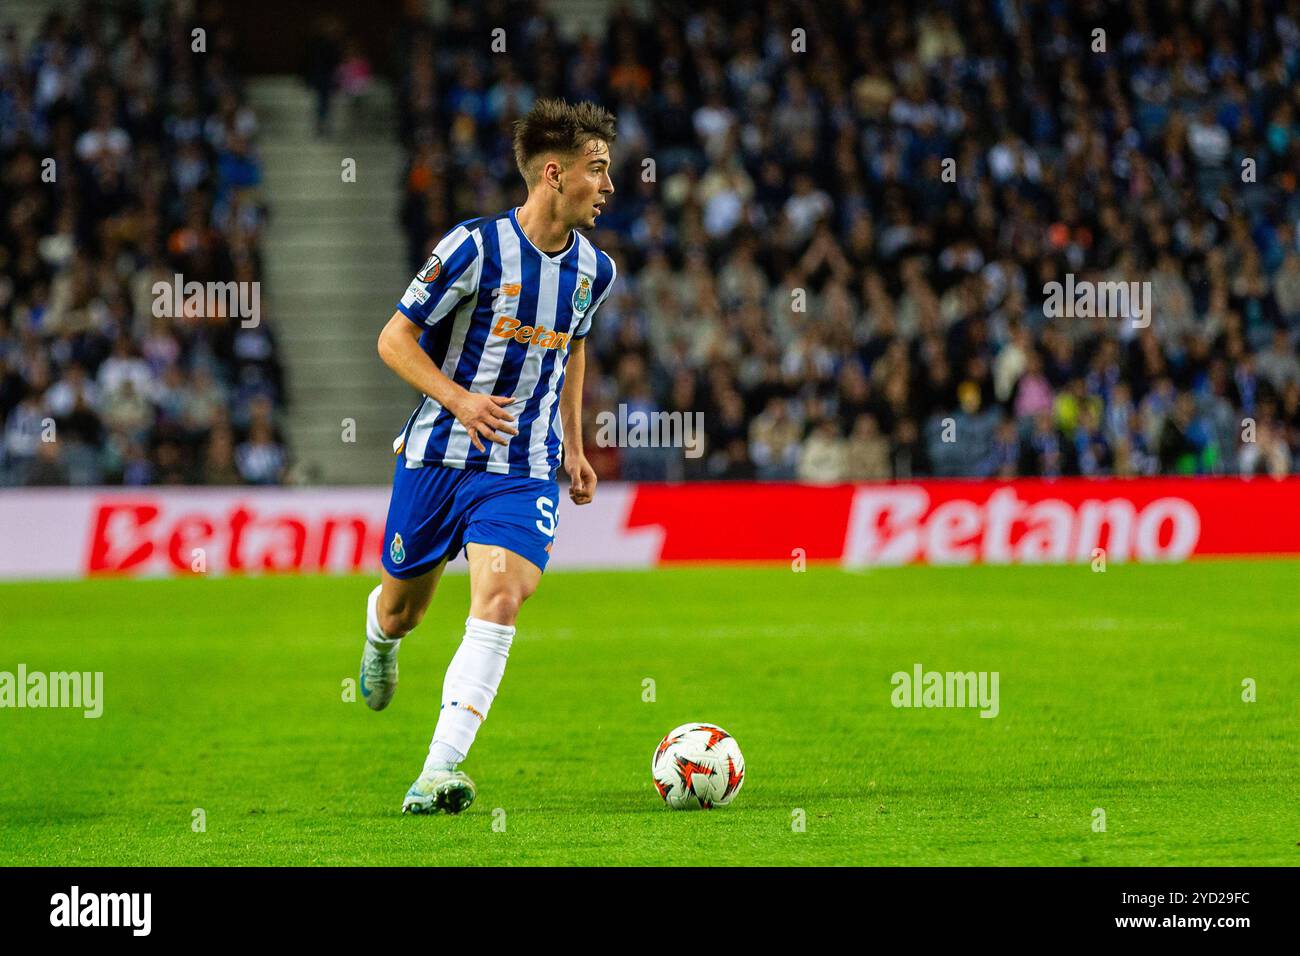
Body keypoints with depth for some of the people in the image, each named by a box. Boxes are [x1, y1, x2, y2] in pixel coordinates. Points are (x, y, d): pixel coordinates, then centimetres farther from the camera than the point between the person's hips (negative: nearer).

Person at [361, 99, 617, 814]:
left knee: (499, 601, -21)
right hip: (439, 455, -2)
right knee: (403, 609, 12)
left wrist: (573, 446, 20)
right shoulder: (475, 247, -13)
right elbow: (395, 339, -8)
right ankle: (381, 637, 54)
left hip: (525, 471, 2)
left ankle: (437, 775, -26)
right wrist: (459, 399, -22)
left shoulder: (593, 270, 4)